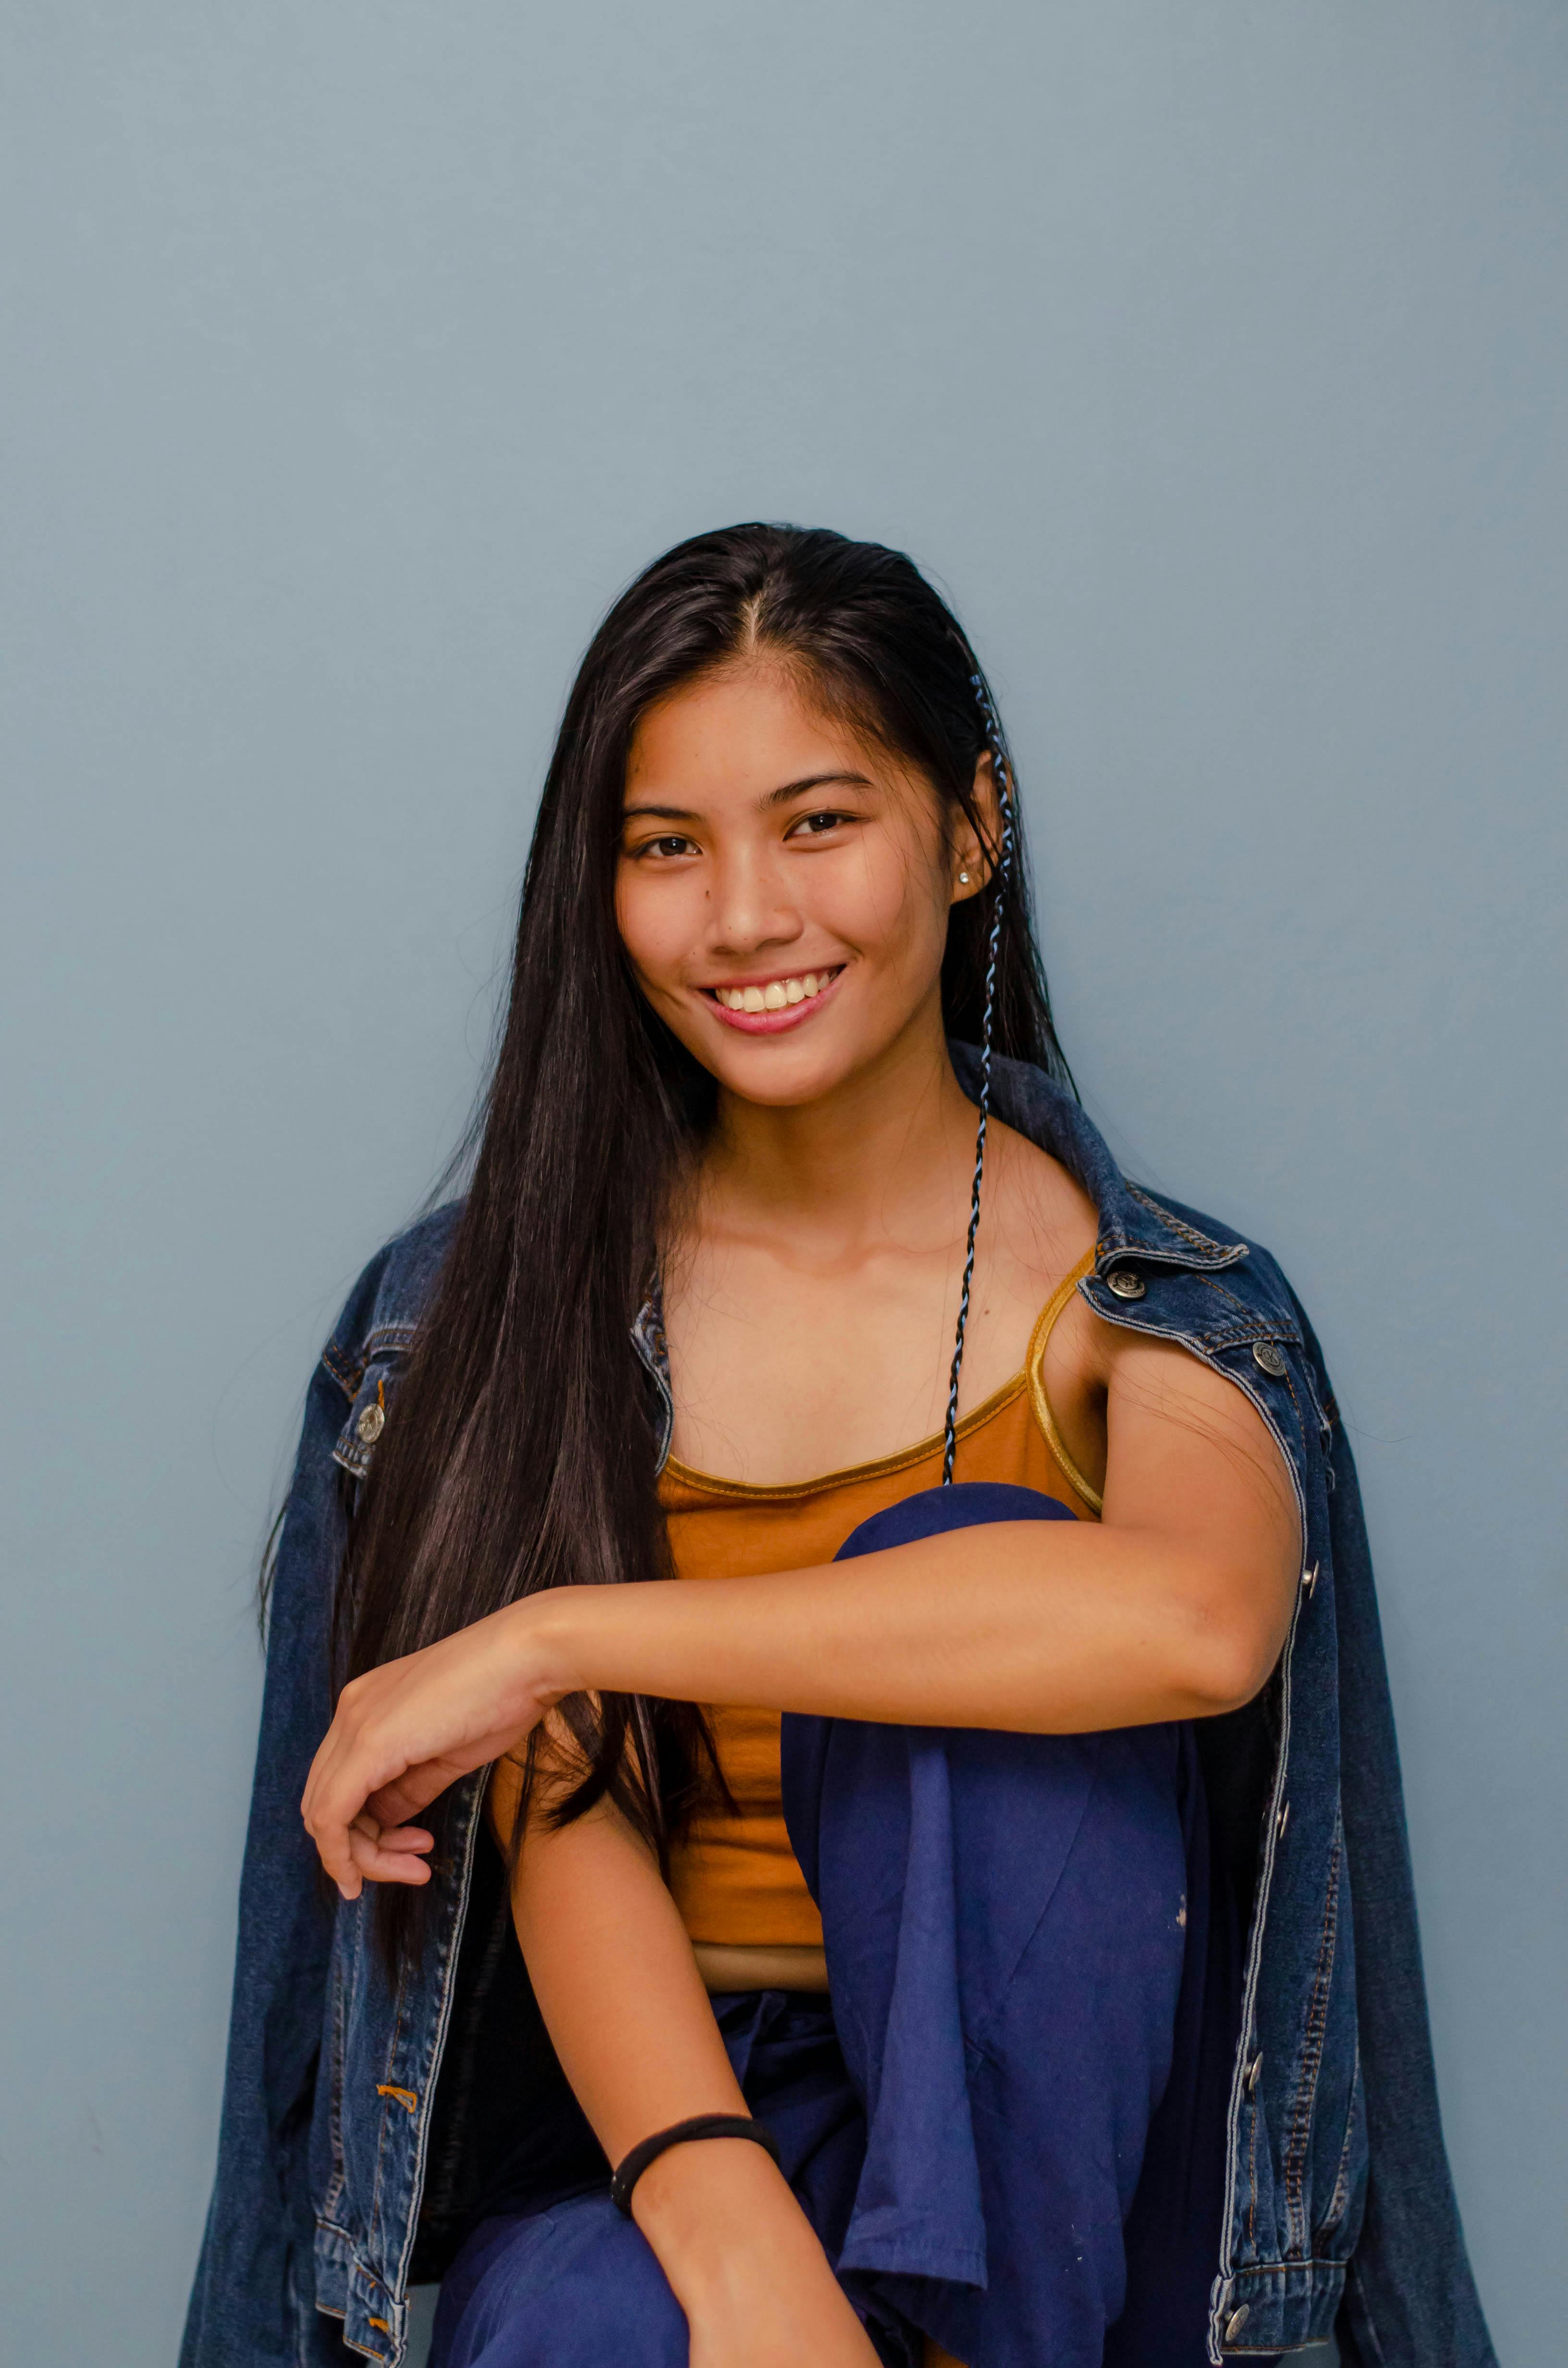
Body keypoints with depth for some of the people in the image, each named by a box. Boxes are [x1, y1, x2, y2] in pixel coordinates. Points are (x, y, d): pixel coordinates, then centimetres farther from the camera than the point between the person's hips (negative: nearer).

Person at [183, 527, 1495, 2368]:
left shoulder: (1150, 1306, -3)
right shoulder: (494, 1300, 2)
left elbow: (1200, 1618, -27)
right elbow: (557, 1819, -9)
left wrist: (554, 1633, -26)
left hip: (1017, 2106, 2)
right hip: (630, 2104, -2)